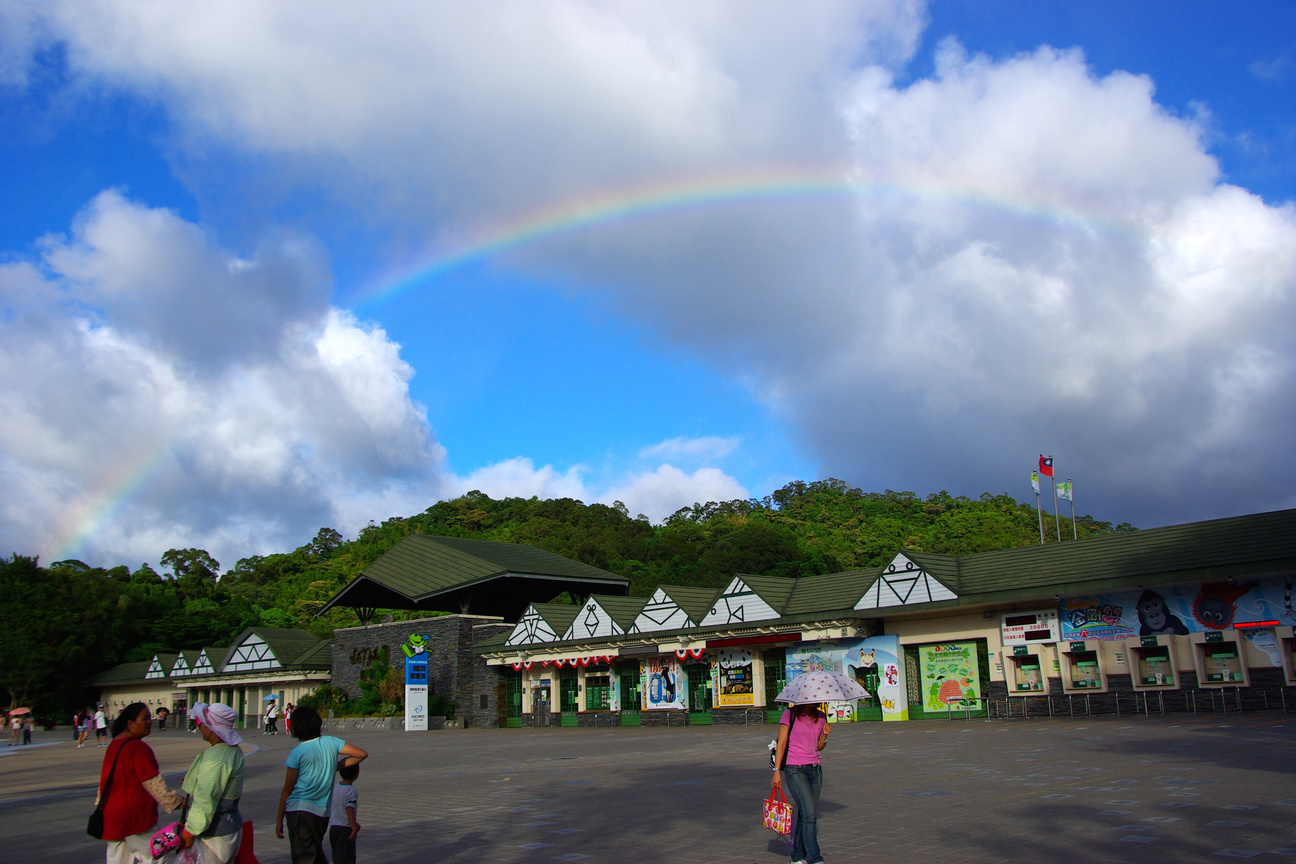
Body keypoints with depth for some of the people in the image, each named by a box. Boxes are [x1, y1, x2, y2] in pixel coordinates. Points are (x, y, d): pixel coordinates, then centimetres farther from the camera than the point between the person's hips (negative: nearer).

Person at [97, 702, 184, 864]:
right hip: (133, 816, -9)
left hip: (111, 813, 9)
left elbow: (104, 780, 19)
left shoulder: (114, 744, 9)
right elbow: (153, 783, -17)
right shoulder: (138, 748, -19)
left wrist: (100, 805, 29)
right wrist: (176, 802, -9)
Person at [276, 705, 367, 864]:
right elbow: (362, 754, 4)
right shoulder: (331, 742, 3)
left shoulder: (297, 753, -8)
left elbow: (287, 789, -5)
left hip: (300, 810, -5)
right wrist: (338, 766, 11)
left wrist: (279, 820, 3)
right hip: (323, 810, 5)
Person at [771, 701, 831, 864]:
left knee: (805, 814, 5)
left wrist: (824, 735, -4)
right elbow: (781, 744, -5)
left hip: (816, 769, 5)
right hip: (795, 770, -5)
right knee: (809, 813, -14)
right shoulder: (790, 715, -5)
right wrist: (776, 771, -9)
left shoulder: (821, 717, 9)